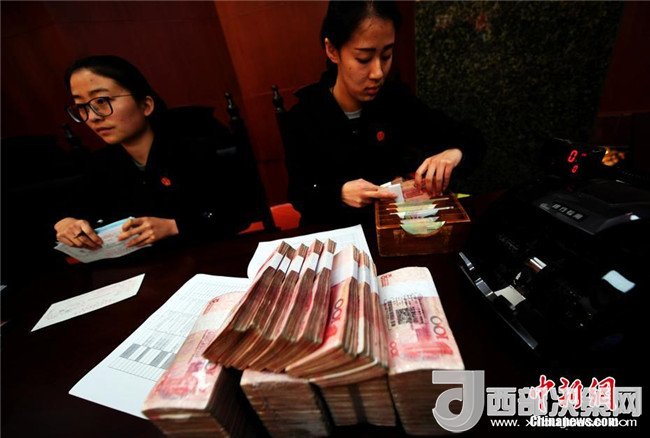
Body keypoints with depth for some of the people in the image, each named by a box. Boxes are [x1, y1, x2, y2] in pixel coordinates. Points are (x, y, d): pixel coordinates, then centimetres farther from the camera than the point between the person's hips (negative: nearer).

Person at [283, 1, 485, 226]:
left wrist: (454, 152, -24)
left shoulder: (395, 98, -7)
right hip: (332, 230, 0)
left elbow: (471, 139, -1)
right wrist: (340, 193, -27)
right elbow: (299, 195, -8)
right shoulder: (301, 117, -15)